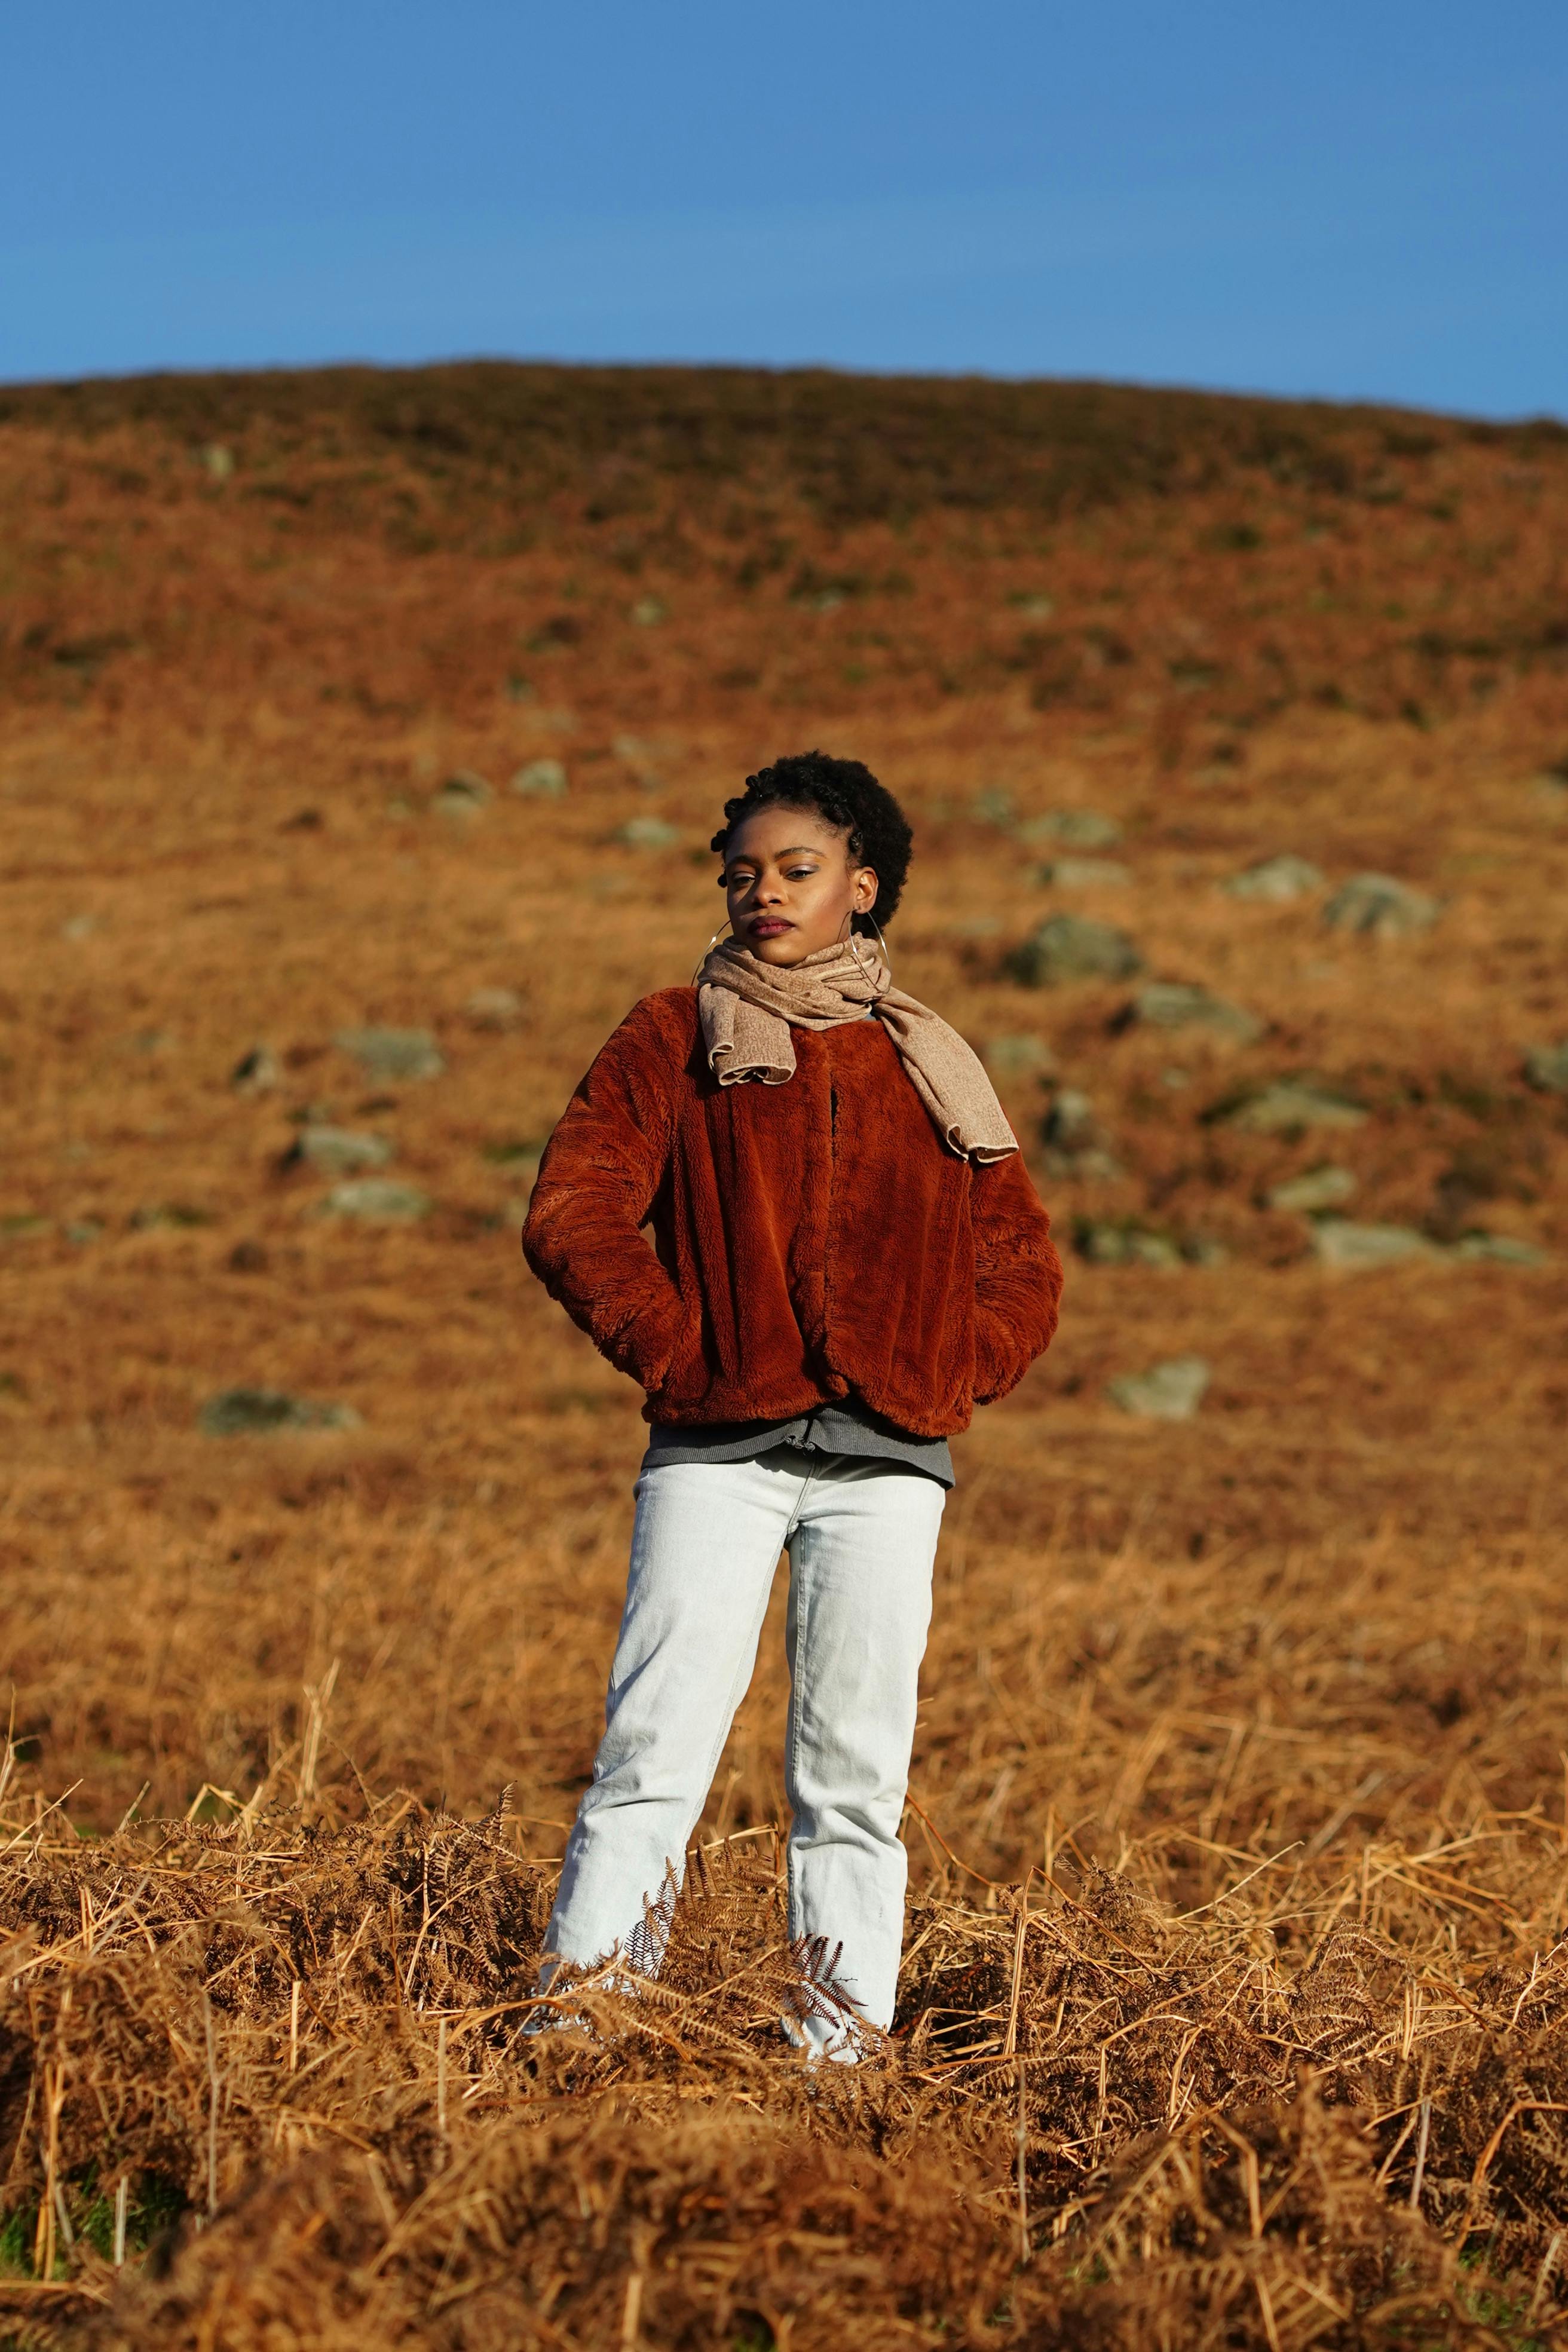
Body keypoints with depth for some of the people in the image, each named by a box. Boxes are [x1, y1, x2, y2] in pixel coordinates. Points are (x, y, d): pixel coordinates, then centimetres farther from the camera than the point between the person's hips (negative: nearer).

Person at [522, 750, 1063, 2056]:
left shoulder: (930, 1070, 17)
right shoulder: (676, 1038, 10)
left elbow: (1024, 1265, 21)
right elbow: (573, 1212, -1)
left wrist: (955, 1373, 5)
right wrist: (675, 1348, -8)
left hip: (888, 1460, 2)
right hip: (717, 1449, -2)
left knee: (859, 1761, 3)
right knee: (659, 1739, -10)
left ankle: (844, 2036, 9)